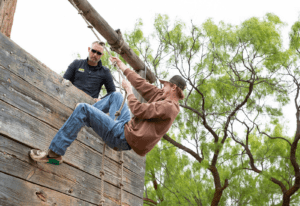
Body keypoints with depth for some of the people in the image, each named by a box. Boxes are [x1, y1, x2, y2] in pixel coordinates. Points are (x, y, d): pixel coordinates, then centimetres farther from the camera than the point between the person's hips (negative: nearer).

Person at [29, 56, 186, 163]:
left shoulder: (169, 107, -15)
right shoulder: (163, 98, 14)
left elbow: (138, 110, -21)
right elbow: (142, 85, 20)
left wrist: (128, 89, -6)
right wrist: (122, 66, 25)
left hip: (122, 137, -10)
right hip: (125, 127, 10)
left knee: (83, 109, -17)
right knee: (115, 95, 26)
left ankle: (55, 152, -13)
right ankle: (84, 117, 33)